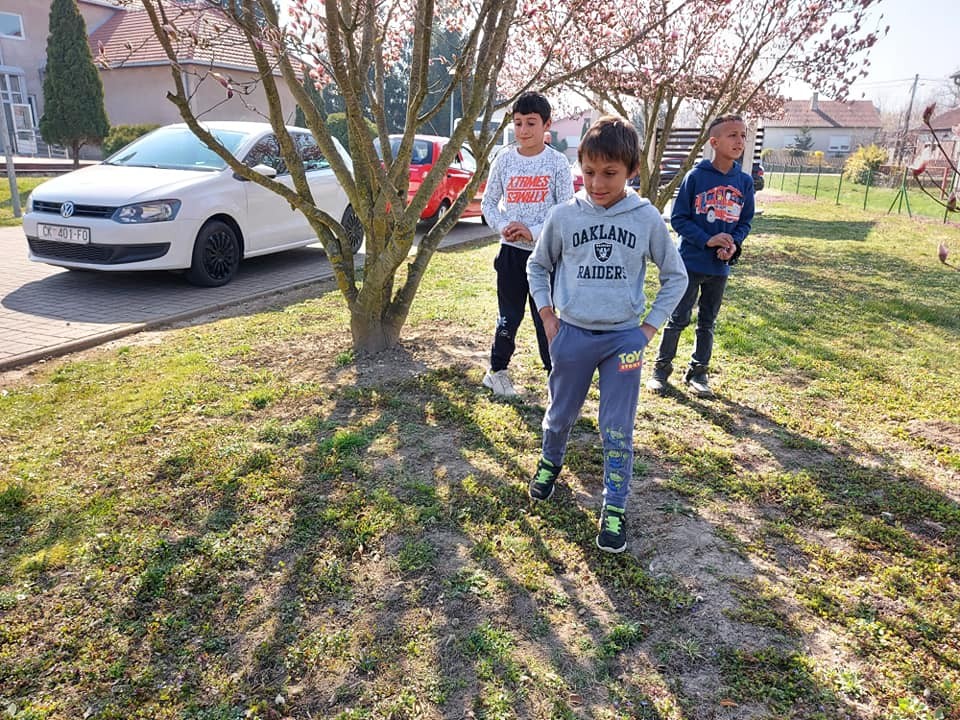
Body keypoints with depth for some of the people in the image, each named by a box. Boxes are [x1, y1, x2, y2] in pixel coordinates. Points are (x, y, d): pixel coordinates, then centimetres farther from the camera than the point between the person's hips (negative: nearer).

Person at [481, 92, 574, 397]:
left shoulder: (557, 162, -4)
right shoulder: (504, 160, 2)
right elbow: (488, 203, 7)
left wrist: (534, 231, -17)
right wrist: (503, 226, -11)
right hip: (510, 251, 2)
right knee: (508, 316, 9)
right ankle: (497, 371, 26)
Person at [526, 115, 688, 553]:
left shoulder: (647, 218, -6)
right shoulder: (564, 216, -5)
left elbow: (676, 276, 5)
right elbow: (537, 265, 11)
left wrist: (649, 327, -1)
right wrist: (548, 316, 3)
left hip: (624, 338, -1)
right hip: (572, 335, 1)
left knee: (618, 429, 4)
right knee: (561, 413, 16)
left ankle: (614, 508, 17)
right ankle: (550, 463, 45)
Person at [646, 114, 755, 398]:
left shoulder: (745, 181, 2)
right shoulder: (696, 176, -10)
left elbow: (745, 221, 10)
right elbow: (678, 218, -9)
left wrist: (734, 244, -10)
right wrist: (708, 240, -19)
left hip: (720, 267, 4)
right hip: (691, 263, -4)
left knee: (707, 323, 14)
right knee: (678, 319, 3)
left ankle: (698, 371, 27)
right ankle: (661, 368, 18)